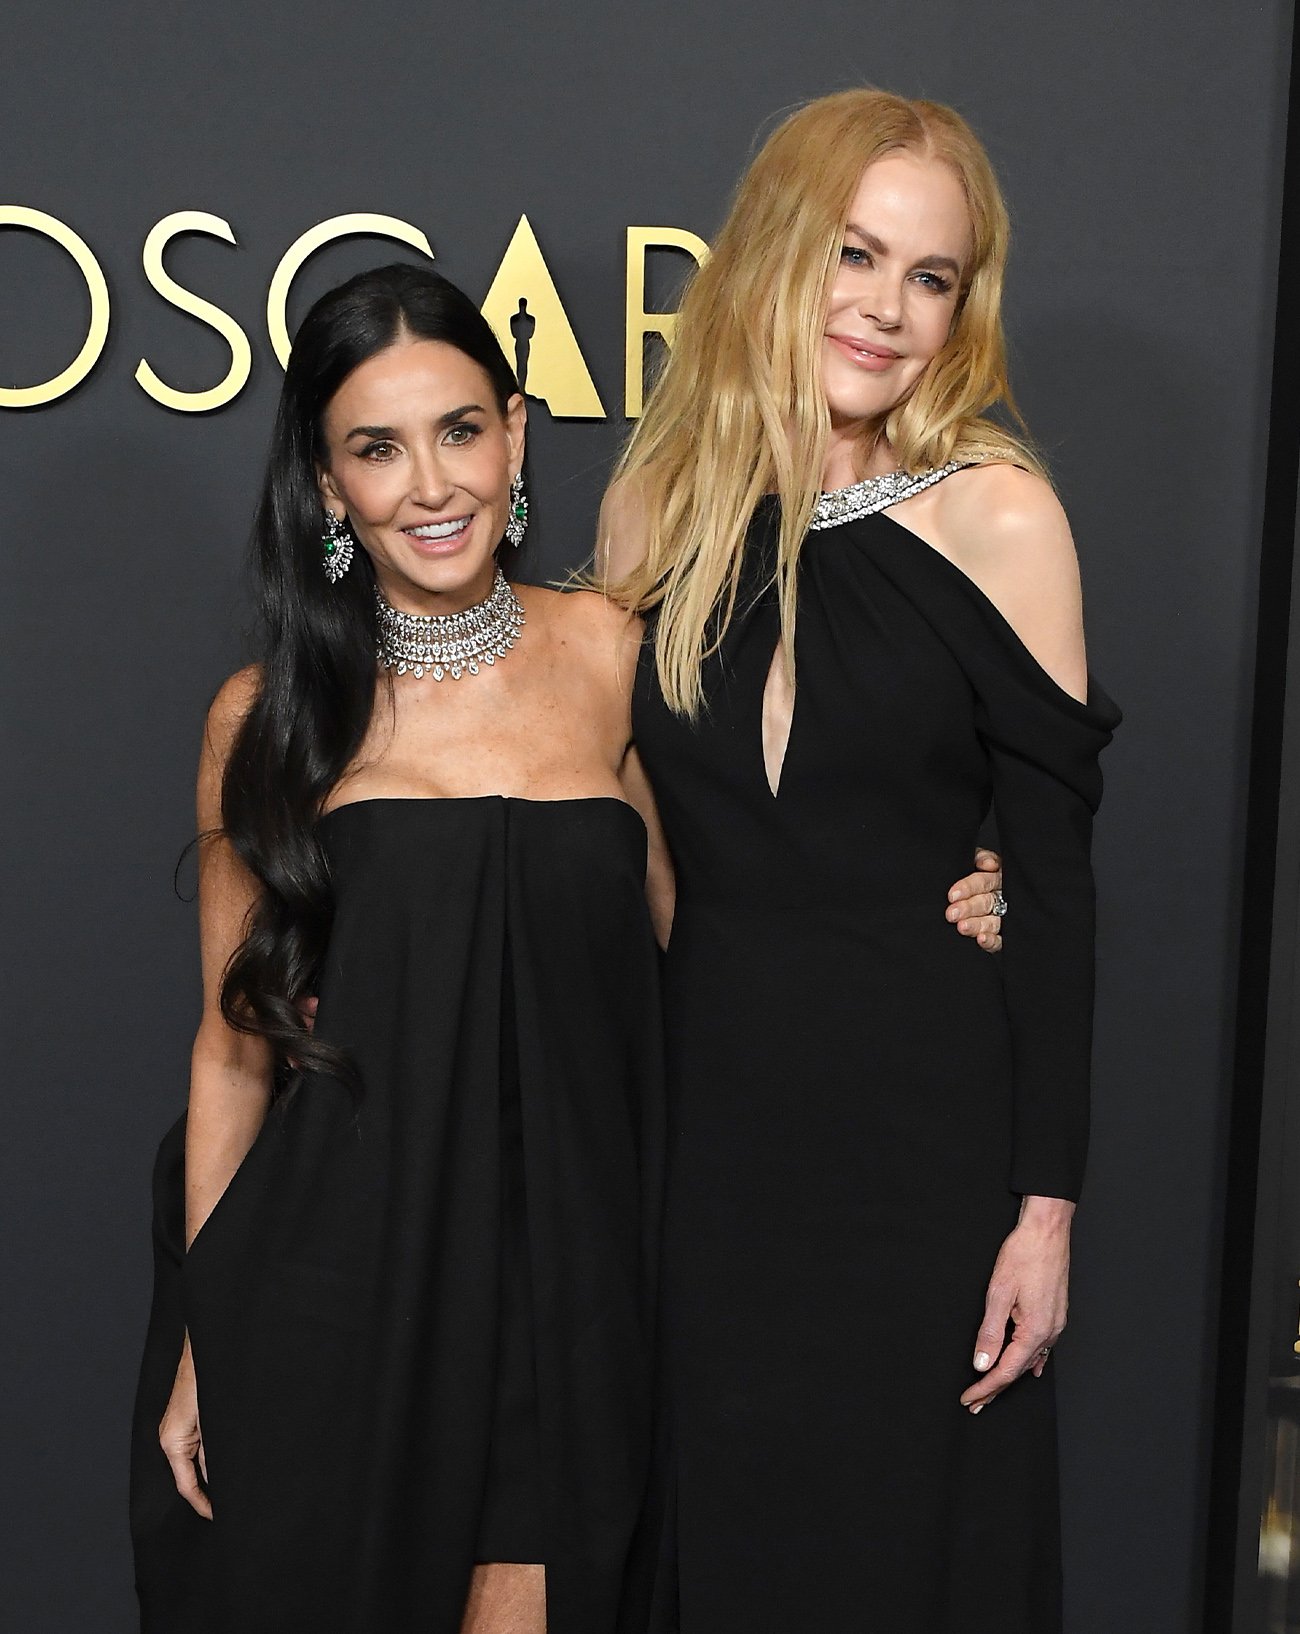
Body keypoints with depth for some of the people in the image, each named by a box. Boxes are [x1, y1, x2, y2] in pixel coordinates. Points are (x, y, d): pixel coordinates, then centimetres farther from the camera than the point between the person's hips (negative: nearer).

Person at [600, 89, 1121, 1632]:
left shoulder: (996, 513, -8)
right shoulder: (657, 503, 1)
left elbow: (1053, 878, -6)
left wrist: (1047, 1201, -8)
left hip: (926, 1118, -2)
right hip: (708, 1111, 3)